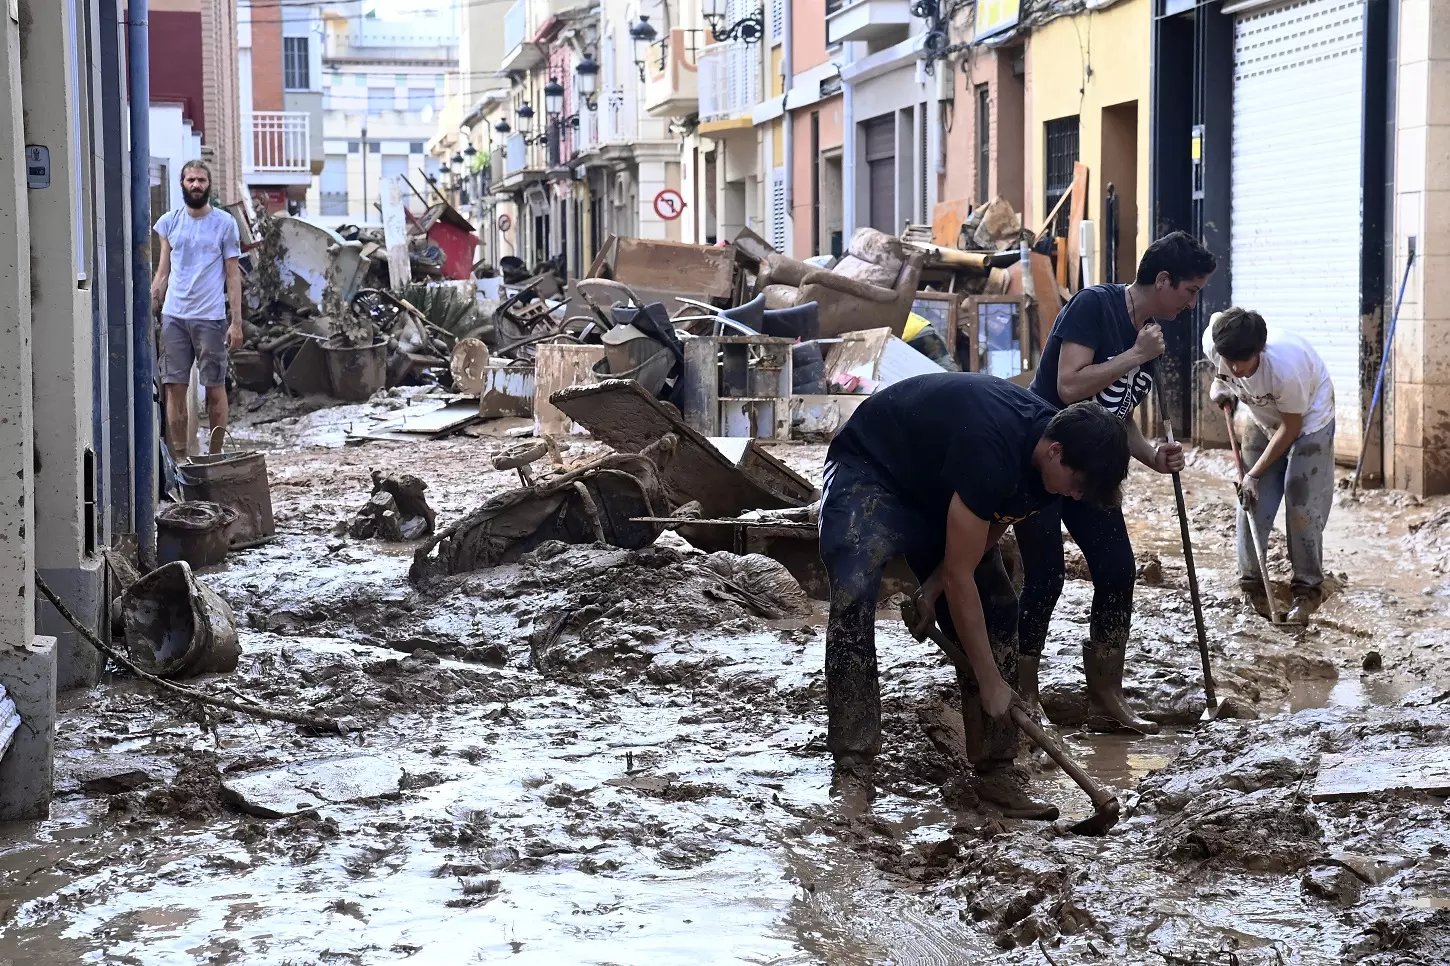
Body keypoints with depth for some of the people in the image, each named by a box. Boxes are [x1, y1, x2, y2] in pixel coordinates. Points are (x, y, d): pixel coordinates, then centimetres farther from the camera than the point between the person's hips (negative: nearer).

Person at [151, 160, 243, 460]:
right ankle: (179, 457, 6)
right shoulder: (169, 222, 11)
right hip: (174, 315, 3)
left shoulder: (225, 223, 2)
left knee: (215, 388, 1)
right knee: (175, 387, 1)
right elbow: (163, 272, 14)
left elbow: (233, 276, 2)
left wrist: (236, 322, -4)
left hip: (210, 317, -3)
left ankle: (216, 456, 10)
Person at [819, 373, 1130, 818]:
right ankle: (852, 771, -25)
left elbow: (987, 533, 0)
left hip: (938, 489, 8)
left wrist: (934, 586, -14)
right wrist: (990, 683, -29)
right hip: (870, 472, -8)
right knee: (854, 598, -29)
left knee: (997, 610, -3)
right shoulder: (992, 451, -39)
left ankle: (995, 771, 1)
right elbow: (959, 577, -34)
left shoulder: (1044, 445, -14)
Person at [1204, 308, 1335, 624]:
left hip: (1307, 419, -5)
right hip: (1264, 418, 5)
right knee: (1252, 501, 1)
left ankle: (1308, 589, 2)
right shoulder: (1213, 344, -30)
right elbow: (1218, 319, -2)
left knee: (1302, 503, -10)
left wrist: (1255, 473, -22)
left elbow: (1291, 427, -26)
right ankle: (1252, 583, 14)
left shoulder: (1285, 369, -43)